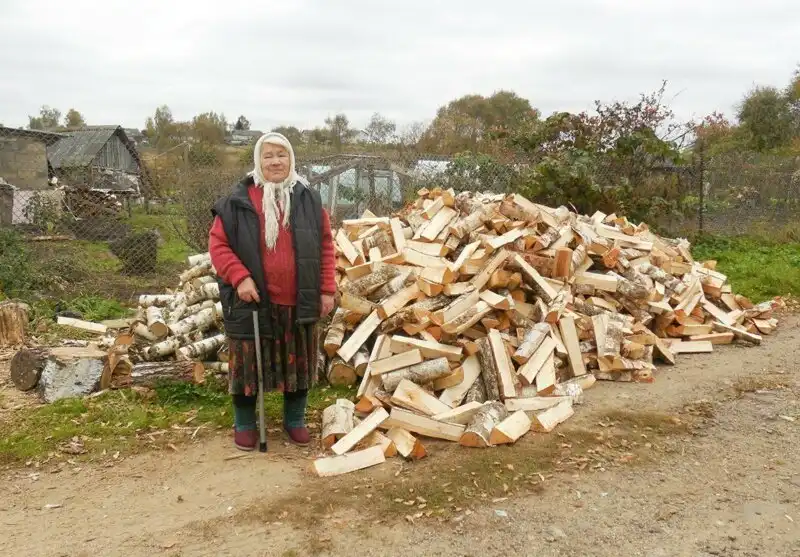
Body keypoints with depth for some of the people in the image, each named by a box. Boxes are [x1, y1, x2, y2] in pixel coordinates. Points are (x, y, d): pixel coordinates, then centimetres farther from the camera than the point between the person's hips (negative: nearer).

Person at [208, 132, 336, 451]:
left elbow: (325, 245, 6)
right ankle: (244, 423, 28)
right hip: (253, 300, -2)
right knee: (248, 362, 9)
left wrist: (327, 289, 1)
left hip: (299, 301, 2)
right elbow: (218, 244, -3)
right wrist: (239, 277, -16)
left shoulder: (308, 199, 3)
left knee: (298, 361, 13)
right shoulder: (238, 200, -4)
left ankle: (295, 418, 33)